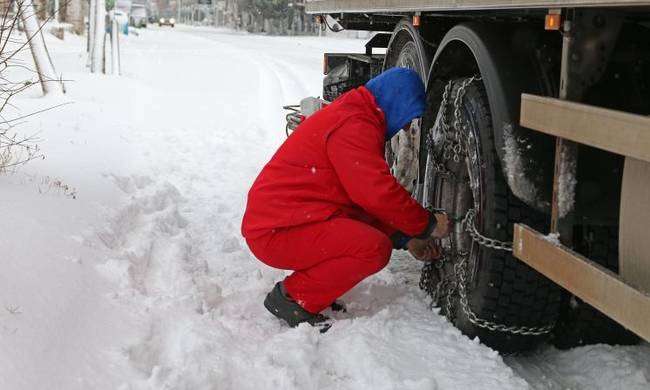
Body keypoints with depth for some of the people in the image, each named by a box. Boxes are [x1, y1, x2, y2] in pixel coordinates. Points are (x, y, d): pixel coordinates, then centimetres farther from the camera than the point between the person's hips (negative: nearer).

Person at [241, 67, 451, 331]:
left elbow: (369, 192, 21)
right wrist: (428, 225, -9)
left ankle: (308, 284, 11)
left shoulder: (355, 117, 19)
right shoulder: (353, 126, -16)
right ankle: (292, 297, -10)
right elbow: (378, 193, -23)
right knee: (375, 248, -22)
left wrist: (405, 238, 11)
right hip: (276, 231, -11)